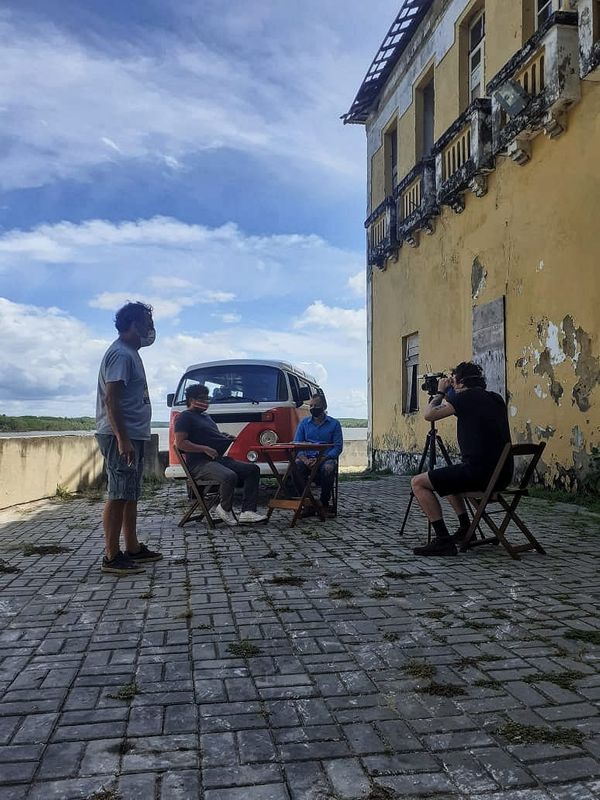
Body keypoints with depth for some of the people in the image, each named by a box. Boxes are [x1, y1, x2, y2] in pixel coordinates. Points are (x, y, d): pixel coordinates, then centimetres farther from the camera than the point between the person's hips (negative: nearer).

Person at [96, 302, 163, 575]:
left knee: (131, 495, 13)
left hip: (133, 435, 10)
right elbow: (111, 399, -20)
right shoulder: (120, 354, -13)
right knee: (119, 496, -7)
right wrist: (122, 440, -26)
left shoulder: (130, 353, 18)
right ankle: (112, 557, -1)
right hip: (121, 436, -10)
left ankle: (133, 548, 22)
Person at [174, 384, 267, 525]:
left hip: (220, 459, 10)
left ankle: (248, 511, -13)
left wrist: (225, 438, 14)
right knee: (230, 476, -36)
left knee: (253, 469, -5)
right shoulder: (185, 417, -2)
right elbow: (180, 443, -14)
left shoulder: (206, 417, 28)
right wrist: (205, 449, -21)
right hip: (200, 463, -10)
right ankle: (225, 509, -9)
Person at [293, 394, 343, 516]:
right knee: (296, 466, -32)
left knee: (328, 468, -37)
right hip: (307, 458, 2)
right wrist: (304, 459, -14)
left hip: (326, 458, -2)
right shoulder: (304, 423, 14)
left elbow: (338, 447, -1)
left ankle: (324, 504, -15)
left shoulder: (334, 424, 7)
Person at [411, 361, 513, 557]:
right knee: (448, 478, 33)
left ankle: (443, 539, -8)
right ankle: (465, 530, 30)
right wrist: (447, 395, 29)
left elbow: (429, 414, -3)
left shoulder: (465, 397, -7)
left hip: (479, 472, -9)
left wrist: (440, 392, 14)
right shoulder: (496, 399, 16)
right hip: (503, 475, 9)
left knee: (418, 482, 0)